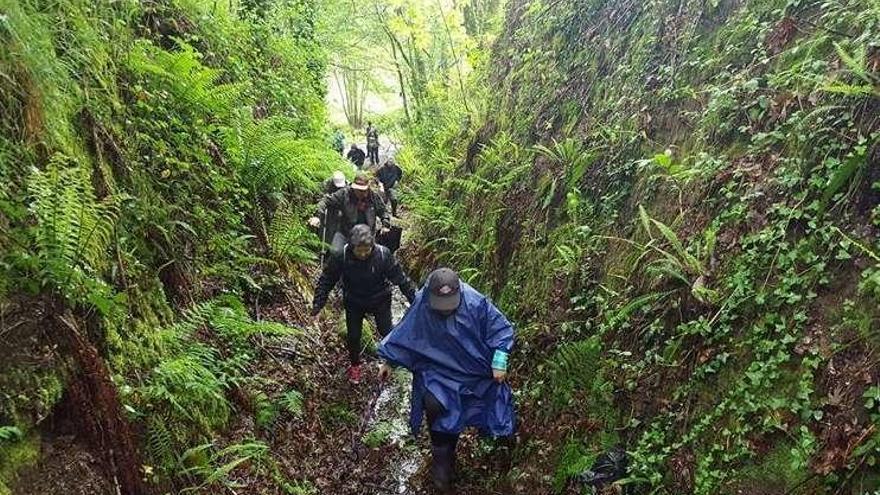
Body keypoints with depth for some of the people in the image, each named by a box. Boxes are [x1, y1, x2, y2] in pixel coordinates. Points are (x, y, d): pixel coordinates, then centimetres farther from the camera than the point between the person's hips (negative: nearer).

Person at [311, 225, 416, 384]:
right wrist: (318, 304, -14)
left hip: (380, 299, 0)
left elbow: (401, 278, -16)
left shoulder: (383, 254, -28)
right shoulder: (342, 256, -27)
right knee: (353, 336, 6)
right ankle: (355, 365, 35)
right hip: (354, 301, 1)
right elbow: (327, 279, -13)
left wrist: (414, 300, -12)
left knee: (386, 331, 3)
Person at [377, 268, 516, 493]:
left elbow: (502, 329, -10)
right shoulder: (421, 308, -16)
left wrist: (499, 363, -16)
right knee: (434, 405, -24)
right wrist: (388, 361, 7)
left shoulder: (476, 303, -22)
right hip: (438, 370, 0)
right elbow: (403, 334, 0)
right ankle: (442, 462, -2)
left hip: (474, 372, 1)